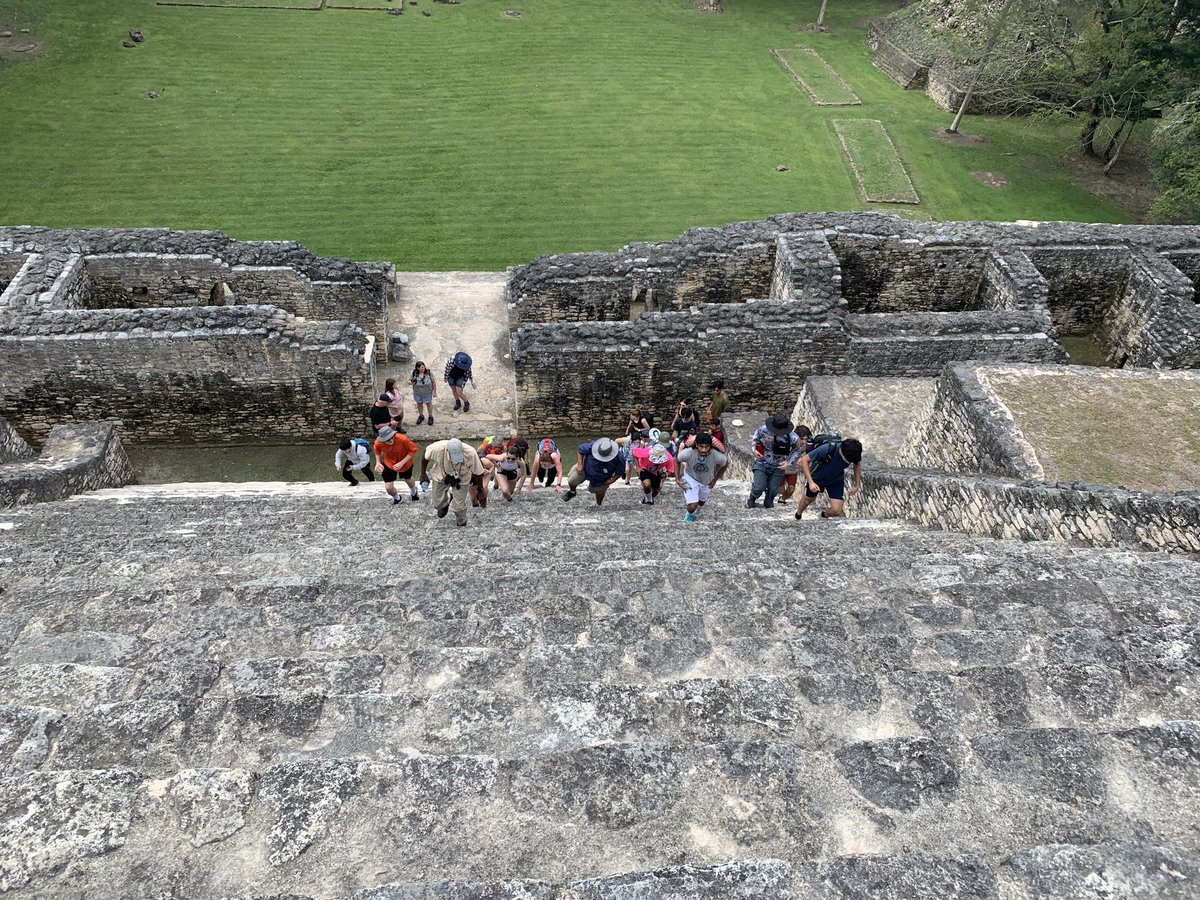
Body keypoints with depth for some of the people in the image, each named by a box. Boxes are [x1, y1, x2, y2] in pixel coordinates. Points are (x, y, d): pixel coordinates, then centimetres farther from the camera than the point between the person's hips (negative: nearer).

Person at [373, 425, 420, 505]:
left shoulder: (402, 439, -40)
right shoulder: (378, 443, -30)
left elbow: (414, 449, -26)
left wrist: (402, 463, -30)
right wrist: (378, 462, -14)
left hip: (405, 463, -1)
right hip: (389, 464, 1)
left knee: (408, 480, 26)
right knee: (388, 487, -3)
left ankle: (413, 491, 65)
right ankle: (397, 498, 35)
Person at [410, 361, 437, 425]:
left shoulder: (429, 373, -23)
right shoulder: (413, 373, -19)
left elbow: (433, 382, -12)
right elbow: (409, 381, -6)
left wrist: (435, 392, -7)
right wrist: (411, 382, -31)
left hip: (427, 393, -2)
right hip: (417, 393, 2)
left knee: (429, 403, 18)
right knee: (419, 404, 21)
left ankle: (430, 416, 40)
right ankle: (421, 416, 45)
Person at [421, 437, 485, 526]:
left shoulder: (470, 453, -37)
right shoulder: (438, 448, -37)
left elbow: (477, 472, -20)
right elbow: (425, 457, -13)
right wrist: (423, 474, -7)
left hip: (460, 479, -1)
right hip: (441, 476, 1)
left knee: (459, 506, 2)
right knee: (438, 504, 9)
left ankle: (462, 524, 34)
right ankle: (447, 499, 45)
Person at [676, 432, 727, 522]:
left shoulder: (717, 456, -36)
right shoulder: (688, 453, -38)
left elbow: (726, 463, -10)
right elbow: (677, 461, -14)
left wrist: (715, 480, -5)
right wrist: (677, 479, -16)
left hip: (706, 481, 3)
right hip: (691, 478, -2)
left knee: (702, 501, 27)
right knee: (692, 506, -12)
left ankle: (697, 509, 65)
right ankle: (689, 515, 26)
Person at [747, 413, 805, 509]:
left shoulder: (793, 438, -21)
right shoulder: (763, 429, -21)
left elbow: (796, 451, -1)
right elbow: (755, 438, 2)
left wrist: (788, 462, -15)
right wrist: (754, 449, -13)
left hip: (778, 467, 1)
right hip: (762, 463, -1)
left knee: (773, 490, 8)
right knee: (759, 488, -8)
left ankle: (768, 505, 41)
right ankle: (751, 501, 26)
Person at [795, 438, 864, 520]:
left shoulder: (854, 453, -28)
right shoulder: (826, 450, -41)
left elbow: (857, 464, -3)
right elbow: (804, 459, -31)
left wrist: (857, 486, -1)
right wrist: (811, 482, -37)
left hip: (836, 480, 2)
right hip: (816, 477, -2)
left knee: (836, 511, -9)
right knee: (809, 499, 23)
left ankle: (824, 515, 28)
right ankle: (798, 514, 57)